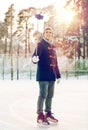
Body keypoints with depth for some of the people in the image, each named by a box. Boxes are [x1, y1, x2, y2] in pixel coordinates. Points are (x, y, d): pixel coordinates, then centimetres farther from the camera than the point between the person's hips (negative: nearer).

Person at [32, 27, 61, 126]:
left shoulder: (53, 46, 17)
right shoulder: (41, 44, -3)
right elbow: (36, 55, -18)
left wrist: (58, 75, 19)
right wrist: (35, 59, -42)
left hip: (52, 75, 7)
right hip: (43, 74, -7)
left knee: (50, 95, 12)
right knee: (43, 95, -7)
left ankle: (48, 114, 22)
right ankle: (40, 115, 1)